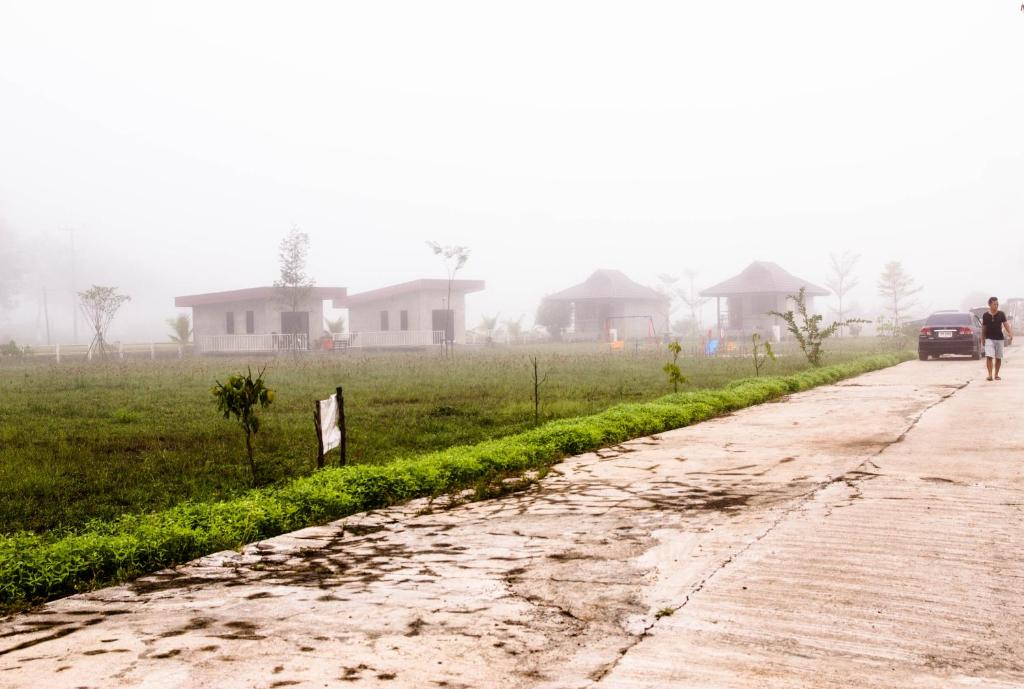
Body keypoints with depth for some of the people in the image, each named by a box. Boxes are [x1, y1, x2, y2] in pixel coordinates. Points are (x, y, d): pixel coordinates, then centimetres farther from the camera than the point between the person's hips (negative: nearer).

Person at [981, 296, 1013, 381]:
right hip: (989, 339, -2)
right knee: (989, 357, -15)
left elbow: (1005, 324, -3)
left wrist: (1010, 333, -19)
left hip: (999, 338, 2)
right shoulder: (985, 315, 0)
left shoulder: (1001, 314, 1)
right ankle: (990, 375, -13)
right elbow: (984, 328, 7)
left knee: (998, 358, 7)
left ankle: (996, 375, 19)